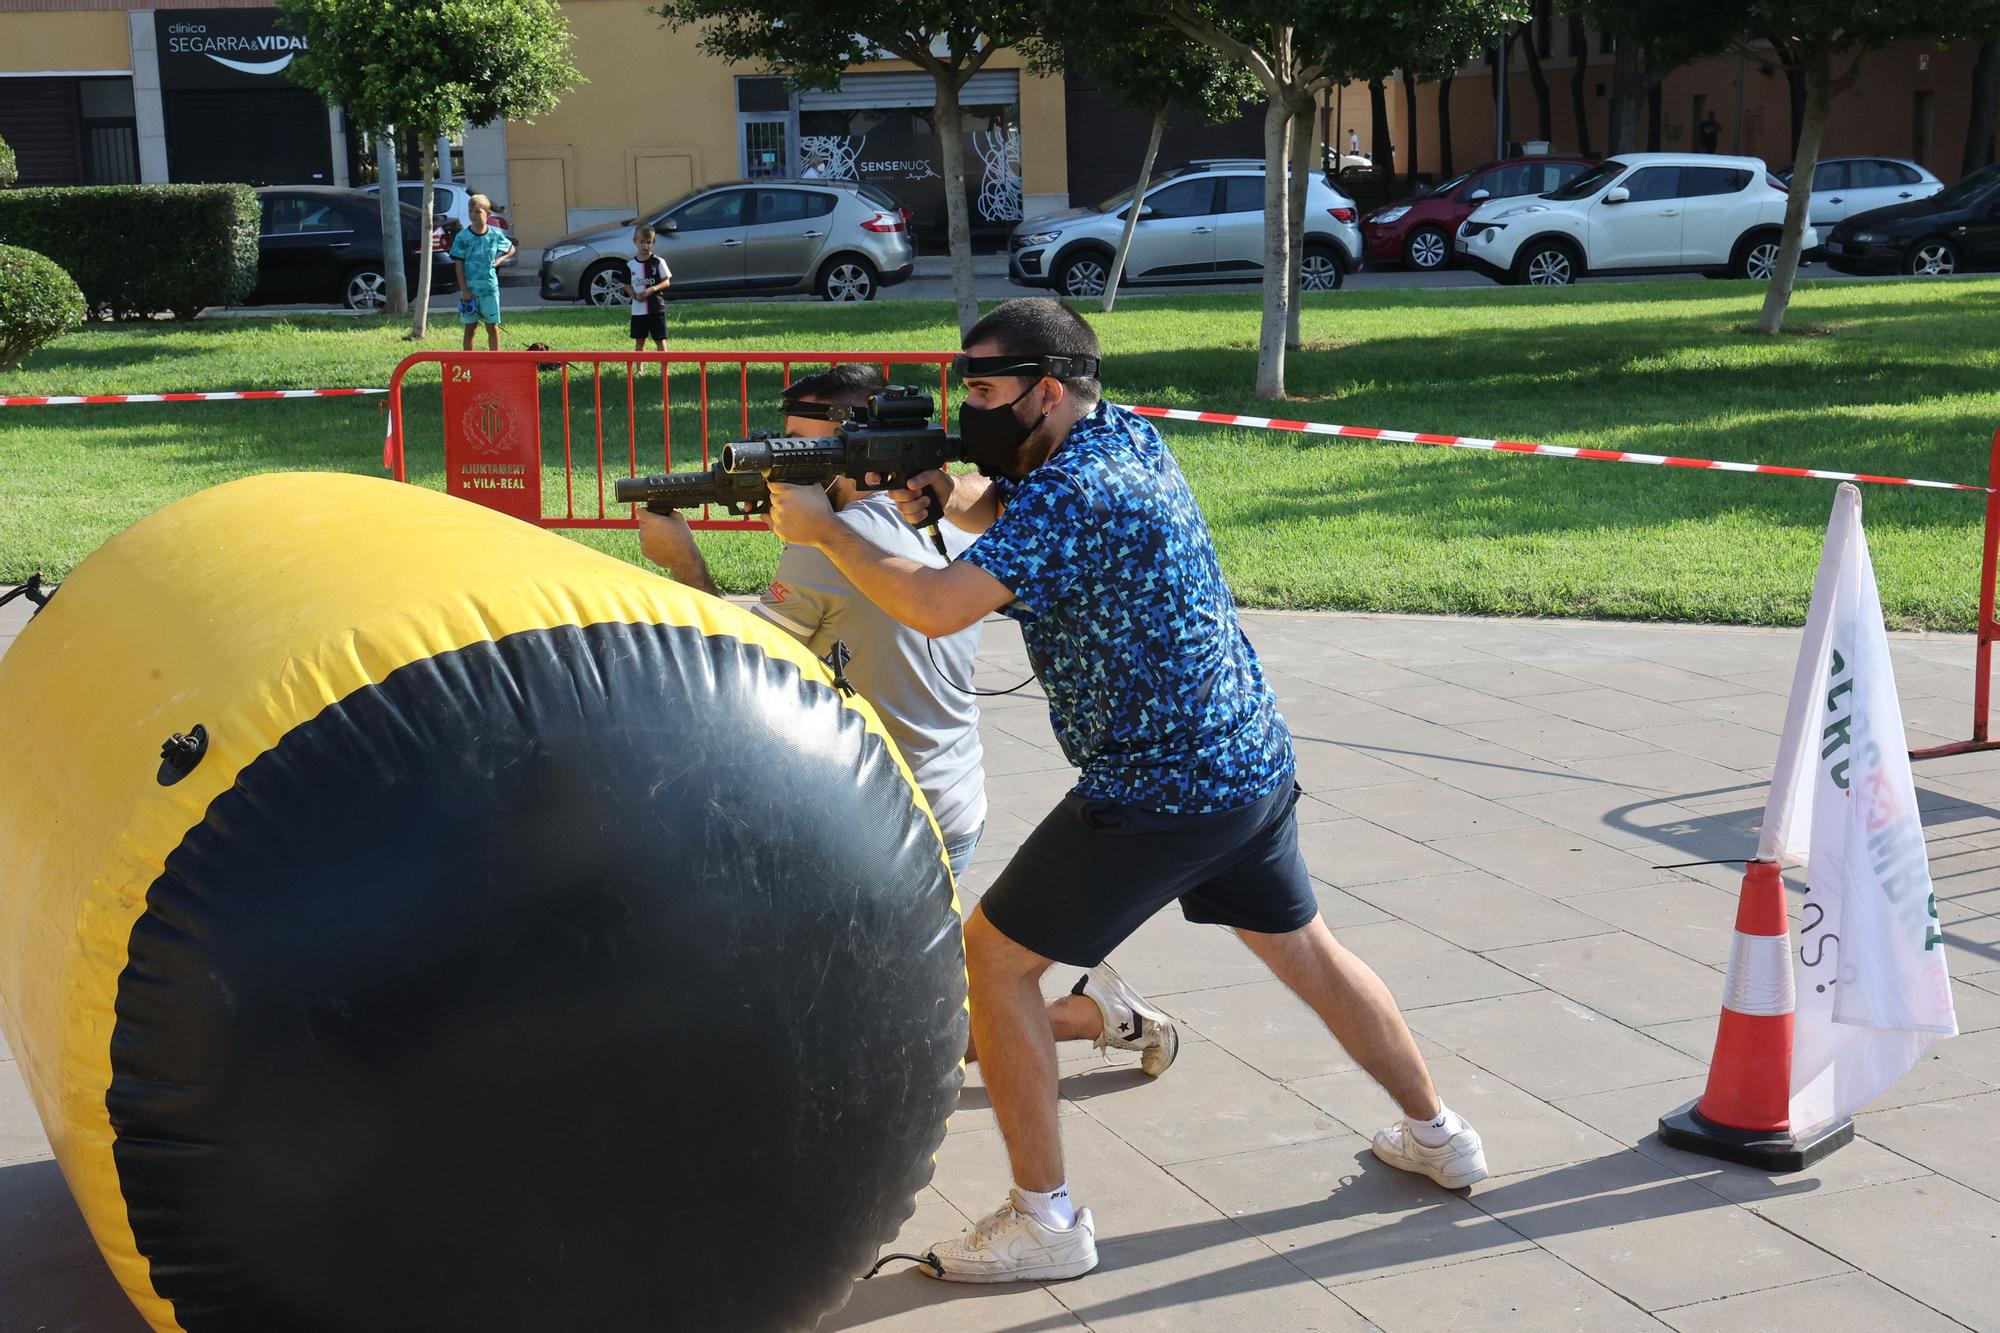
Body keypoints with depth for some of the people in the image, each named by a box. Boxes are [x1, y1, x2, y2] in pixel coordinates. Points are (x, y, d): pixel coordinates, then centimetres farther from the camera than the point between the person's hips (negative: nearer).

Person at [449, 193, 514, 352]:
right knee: (470, 327, 5)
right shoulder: (462, 237, -5)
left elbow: (511, 249, 20)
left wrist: (500, 260, 1)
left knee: (493, 327, 3)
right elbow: (459, 265, -4)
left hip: (490, 287, 1)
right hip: (470, 288, -1)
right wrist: (464, 290, -10)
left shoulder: (495, 234, 1)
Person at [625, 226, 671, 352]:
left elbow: (666, 281, -5)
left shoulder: (658, 262, -3)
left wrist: (652, 289, -21)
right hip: (638, 309, 3)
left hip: (656, 308, -3)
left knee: (660, 340, -3)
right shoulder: (630, 264, 5)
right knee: (639, 340, 10)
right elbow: (627, 285, 9)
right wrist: (634, 295, -12)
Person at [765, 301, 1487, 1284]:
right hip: (1252, 762, 9)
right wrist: (944, 496, -4)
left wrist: (821, 529, -16)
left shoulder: (1075, 493, -21)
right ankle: (1437, 1137, 38)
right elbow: (1006, 511, 19)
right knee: (1304, 948, 24)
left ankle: (1045, 1221, 6)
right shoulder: (1123, 436, 6)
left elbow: (935, 608, -28)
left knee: (996, 956, 1)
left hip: (1155, 796, -9)